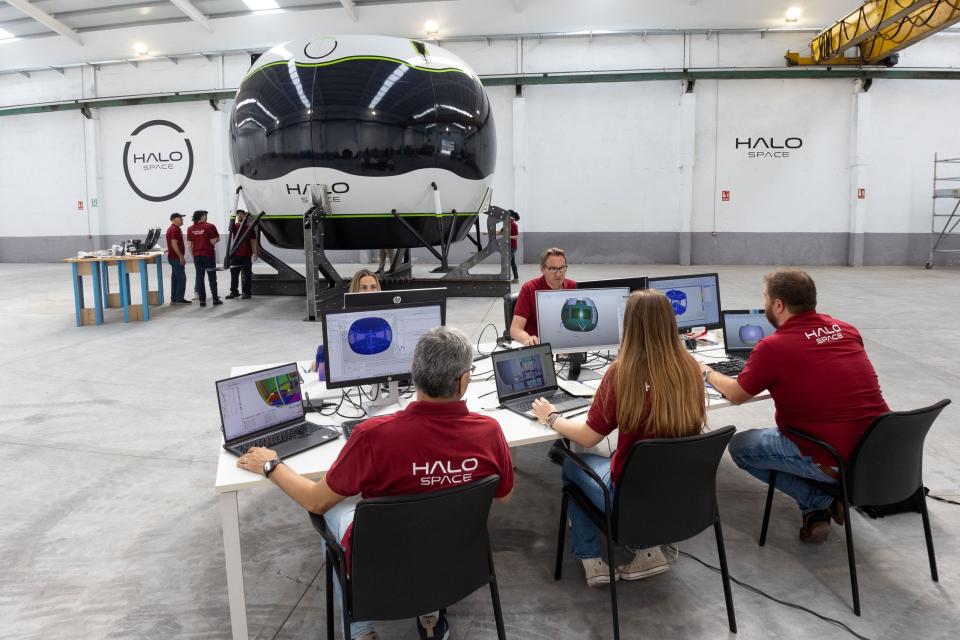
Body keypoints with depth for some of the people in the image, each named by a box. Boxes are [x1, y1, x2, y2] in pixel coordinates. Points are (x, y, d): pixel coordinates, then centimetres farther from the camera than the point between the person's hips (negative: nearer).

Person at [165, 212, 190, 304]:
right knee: (181, 278, -7)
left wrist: (181, 256, 23)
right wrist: (181, 256, -23)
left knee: (175, 278, 11)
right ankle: (179, 299, -4)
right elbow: (174, 244, -23)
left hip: (174, 257, 11)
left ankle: (174, 299, 14)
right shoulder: (174, 229, -16)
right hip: (176, 258, -11)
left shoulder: (174, 229, 17)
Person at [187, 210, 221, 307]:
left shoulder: (190, 229, 6)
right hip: (209, 255, -3)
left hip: (197, 255, 4)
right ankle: (215, 299, 7)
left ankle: (202, 300, 5)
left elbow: (190, 245, 6)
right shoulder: (210, 226, -8)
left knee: (199, 278, 6)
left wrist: (193, 256, 14)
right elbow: (214, 241, -13)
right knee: (212, 277, 4)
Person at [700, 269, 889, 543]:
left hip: (835, 462, -7)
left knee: (739, 446, 13)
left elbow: (736, 394, 2)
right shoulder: (846, 330, 4)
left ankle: (819, 502, 6)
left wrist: (707, 373, 21)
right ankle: (834, 493, 17)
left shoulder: (773, 347, -14)